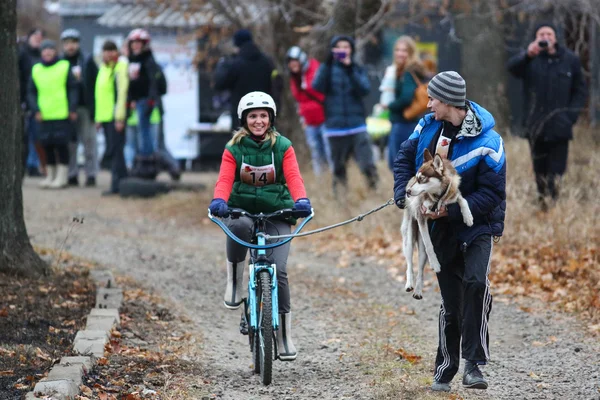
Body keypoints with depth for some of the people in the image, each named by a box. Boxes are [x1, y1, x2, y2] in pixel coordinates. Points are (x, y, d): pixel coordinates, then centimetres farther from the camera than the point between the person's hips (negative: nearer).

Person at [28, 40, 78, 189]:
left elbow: (73, 89, 1)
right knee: (47, 145, 6)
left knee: (61, 144, -3)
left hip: (62, 115, -3)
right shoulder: (36, 69, 10)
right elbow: (31, 92, 11)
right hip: (44, 115, 3)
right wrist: (35, 109, -2)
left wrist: (72, 108, -7)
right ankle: (51, 175, 18)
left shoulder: (64, 67, 2)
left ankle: (62, 176, 4)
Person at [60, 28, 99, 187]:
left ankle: (91, 174, 4)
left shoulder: (87, 61, 3)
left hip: (85, 107, -2)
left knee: (89, 141, -1)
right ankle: (72, 175, 7)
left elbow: (97, 84, -2)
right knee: (70, 143, 2)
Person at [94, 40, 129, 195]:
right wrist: (98, 117, 20)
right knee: (114, 151, 11)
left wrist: (119, 118, -19)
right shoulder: (104, 68, 18)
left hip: (115, 117, -9)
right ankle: (123, 181, 17)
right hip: (105, 117, 9)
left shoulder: (120, 68, -9)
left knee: (115, 151, -9)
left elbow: (122, 94, -15)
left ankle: (117, 185, -8)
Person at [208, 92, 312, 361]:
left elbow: (294, 178, -10)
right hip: (242, 211, 0)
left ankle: (284, 336, -2)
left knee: (278, 270, -14)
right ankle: (234, 281, -16)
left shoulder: (283, 147, 3)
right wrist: (219, 201, -33)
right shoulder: (233, 149, 3)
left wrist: (301, 200, -31)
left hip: (276, 215, 0)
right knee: (240, 226, -39)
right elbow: (224, 180, -11)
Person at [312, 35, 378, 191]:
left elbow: (365, 89, -8)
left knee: (368, 165, -13)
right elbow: (317, 86, -12)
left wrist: (350, 70, -17)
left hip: (357, 125, 0)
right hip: (335, 127, 1)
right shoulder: (327, 68, 7)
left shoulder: (357, 70, 8)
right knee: (338, 167, 7)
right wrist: (328, 63, -20)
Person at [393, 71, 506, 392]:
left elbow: (491, 194, -19)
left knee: (476, 282, -27)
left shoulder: (486, 143, -20)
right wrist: (404, 194, -5)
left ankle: (473, 363, -23)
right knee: (450, 300, 9)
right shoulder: (429, 125, -2)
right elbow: (405, 157, 11)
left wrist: (450, 210, -24)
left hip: (477, 224, -5)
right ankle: (445, 369, 22)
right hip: (441, 228, 5)